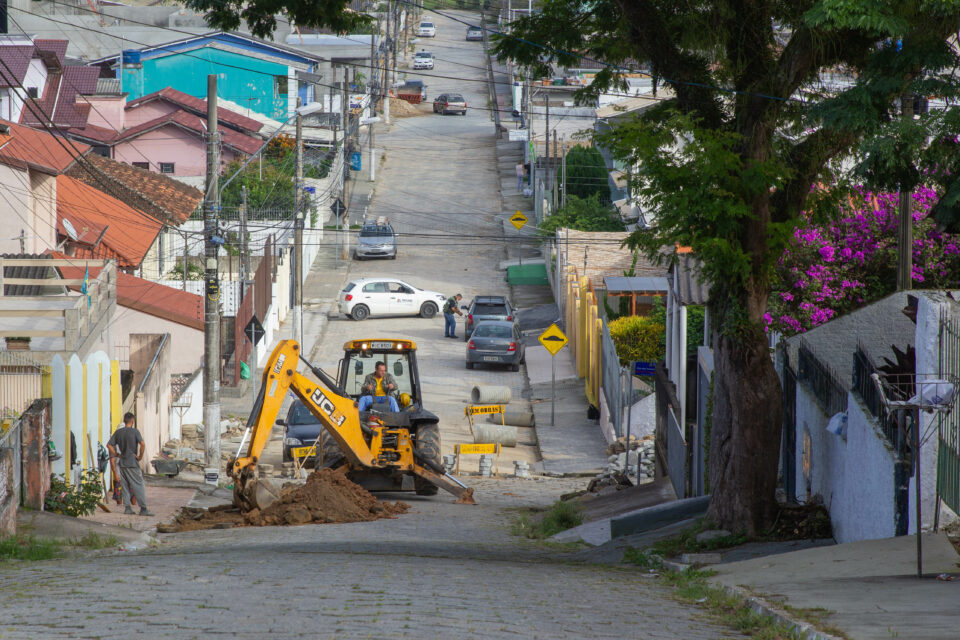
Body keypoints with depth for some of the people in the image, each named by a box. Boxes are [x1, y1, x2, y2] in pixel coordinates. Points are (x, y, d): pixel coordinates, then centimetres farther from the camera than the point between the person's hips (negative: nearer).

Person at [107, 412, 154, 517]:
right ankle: (143, 509, -2)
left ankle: (127, 507, 9)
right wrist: (140, 456, -9)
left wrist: (116, 455, 10)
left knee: (125, 486, 11)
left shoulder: (118, 432, 6)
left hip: (122, 463, 5)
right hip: (132, 463, -5)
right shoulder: (134, 431, -9)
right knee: (139, 486, -1)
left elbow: (109, 445, 4)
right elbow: (142, 444, -21)